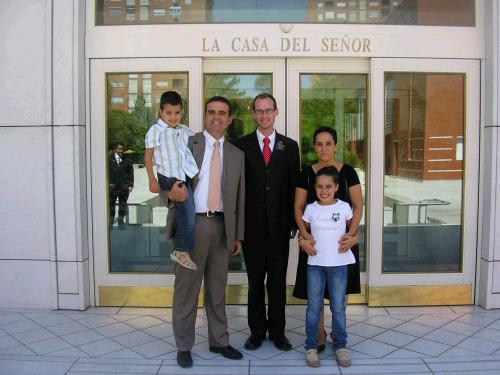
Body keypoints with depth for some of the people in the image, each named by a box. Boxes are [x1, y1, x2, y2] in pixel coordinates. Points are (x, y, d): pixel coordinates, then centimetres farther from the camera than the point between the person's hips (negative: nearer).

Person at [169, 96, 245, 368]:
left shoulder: (236, 154, 12)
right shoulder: (185, 144, 2)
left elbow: (239, 197, 12)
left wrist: (238, 235, 10)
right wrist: (171, 193, -26)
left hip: (221, 226, 3)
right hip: (191, 224, -3)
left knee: (218, 288, 13)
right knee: (186, 288, 5)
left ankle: (219, 341, 28)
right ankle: (184, 346, 19)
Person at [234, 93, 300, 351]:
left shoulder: (289, 146, 6)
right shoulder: (241, 145, 2)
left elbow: (294, 186, 5)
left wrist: (294, 222, 0)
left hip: (279, 224, 1)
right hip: (252, 224, -1)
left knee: (278, 279, 9)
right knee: (255, 279, 9)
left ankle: (277, 331, 22)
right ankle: (257, 330, 22)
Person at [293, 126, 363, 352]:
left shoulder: (347, 172, -2)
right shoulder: (306, 174, 1)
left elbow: (358, 205, -3)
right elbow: (298, 207, -1)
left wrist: (351, 233, -17)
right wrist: (304, 235, -15)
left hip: (342, 239, 0)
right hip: (314, 239, 1)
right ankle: (319, 335, 20)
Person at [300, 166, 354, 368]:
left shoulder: (344, 207, -2)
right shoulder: (310, 209, 0)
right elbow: (304, 229, 14)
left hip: (339, 263, 0)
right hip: (315, 263, 1)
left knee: (338, 307, 8)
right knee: (314, 306, 6)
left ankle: (341, 345, 22)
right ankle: (311, 346, 17)